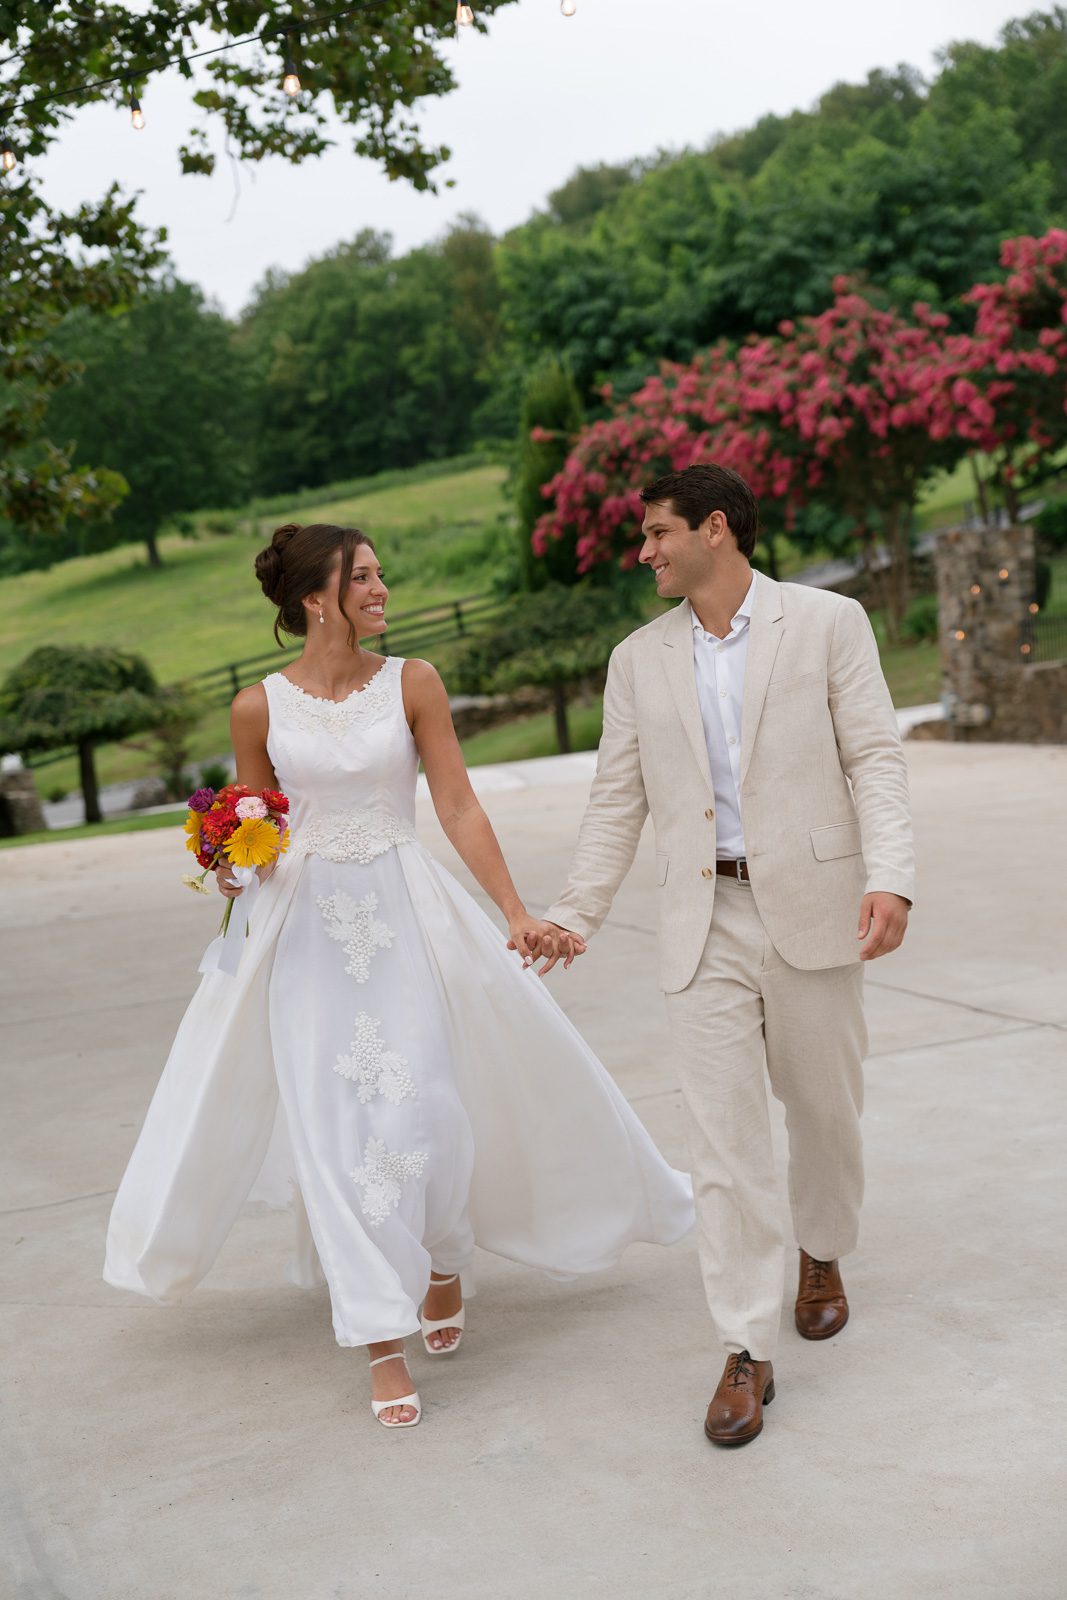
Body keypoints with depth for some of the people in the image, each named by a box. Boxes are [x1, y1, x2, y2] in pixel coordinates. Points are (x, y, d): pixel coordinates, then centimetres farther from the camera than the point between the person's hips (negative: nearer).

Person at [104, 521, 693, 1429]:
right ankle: (384, 1343, 2)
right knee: (337, 1126, -4)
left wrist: (517, 914, -9)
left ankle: (445, 1264, 28)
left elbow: (459, 808, -3)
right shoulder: (260, 708, -1)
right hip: (306, 927, 0)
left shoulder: (412, 685, -1)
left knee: (421, 1108, -3)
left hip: (406, 916, 0)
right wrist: (235, 868, -11)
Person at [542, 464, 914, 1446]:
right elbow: (618, 802, 12)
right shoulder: (640, 661, 10)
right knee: (724, 1136, -3)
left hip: (810, 910, -2)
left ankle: (823, 1253, 42)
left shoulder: (828, 624, 1)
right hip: (704, 923, 2)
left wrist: (890, 877, -18)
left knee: (824, 1107, 13)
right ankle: (748, 1354, 2)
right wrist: (574, 915, 5)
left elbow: (874, 759, -4)